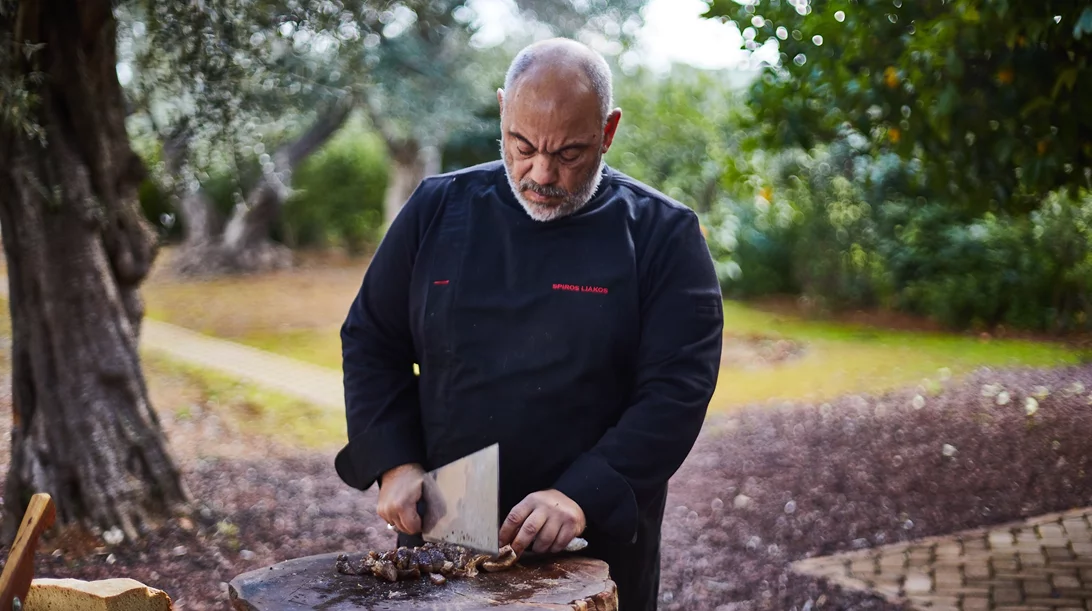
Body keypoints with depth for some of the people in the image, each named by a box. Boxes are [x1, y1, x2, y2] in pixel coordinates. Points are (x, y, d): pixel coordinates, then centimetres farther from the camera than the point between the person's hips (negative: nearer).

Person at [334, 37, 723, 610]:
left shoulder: (661, 235, -8)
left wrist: (582, 497, -24)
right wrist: (394, 464, -7)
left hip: (596, 542, -2)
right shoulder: (438, 208, 0)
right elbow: (371, 343, 5)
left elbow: (677, 388, -14)